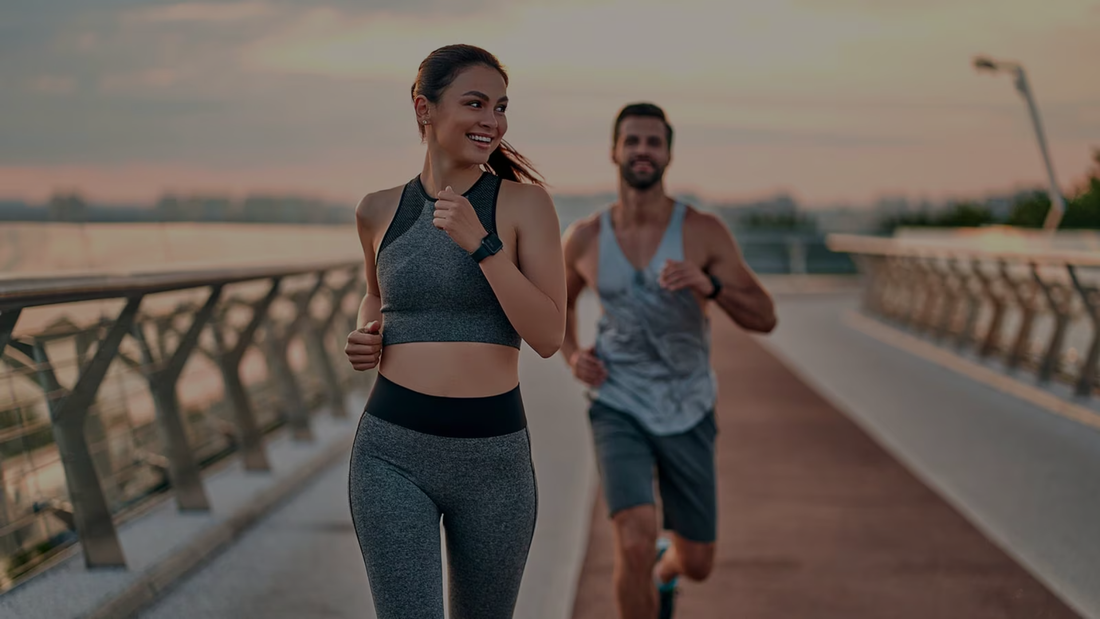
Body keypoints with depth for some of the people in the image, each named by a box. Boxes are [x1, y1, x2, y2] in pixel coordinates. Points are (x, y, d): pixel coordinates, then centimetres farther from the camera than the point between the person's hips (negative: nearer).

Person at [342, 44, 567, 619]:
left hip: (495, 457, 0)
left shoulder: (525, 202, -2)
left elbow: (549, 337, -10)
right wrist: (365, 335, 4)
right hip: (393, 451, 0)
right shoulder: (379, 210, 5)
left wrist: (480, 243, -18)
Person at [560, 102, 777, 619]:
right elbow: (557, 299, 17)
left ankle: (666, 566, 51)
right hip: (618, 411, -1)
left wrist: (707, 284, -31)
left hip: (688, 415, 1)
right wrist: (571, 355, -3)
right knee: (635, 544, -23)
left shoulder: (704, 232, -10)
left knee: (697, 565, 12)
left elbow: (764, 319, -13)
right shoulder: (584, 238, -5)